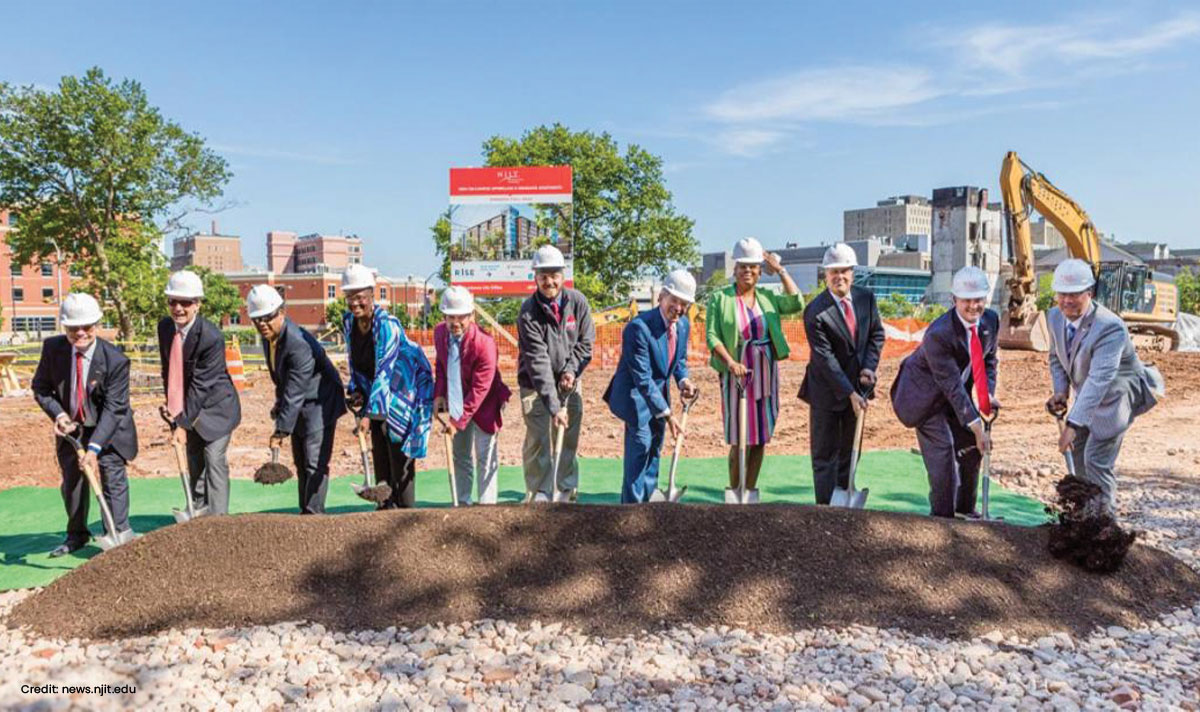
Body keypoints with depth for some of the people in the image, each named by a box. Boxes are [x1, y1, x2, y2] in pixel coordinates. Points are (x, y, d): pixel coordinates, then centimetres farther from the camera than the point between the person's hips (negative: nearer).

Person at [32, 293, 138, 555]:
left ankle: (120, 534, 5)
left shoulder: (115, 360, -26)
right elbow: (40, 388, -2)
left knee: (113, 478, -6)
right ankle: (77, 535, 32)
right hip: (70, 427, 4)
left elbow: (113, 408, -26)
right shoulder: (52, 348, -15)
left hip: (109, 428, -4)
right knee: (71, 482, 14)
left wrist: (94, 447, -32)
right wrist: (58, 414, -22)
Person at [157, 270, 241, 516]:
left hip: (215, 406, -6)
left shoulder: (211, 336, -25)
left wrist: (183, 423, -21)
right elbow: (168, 369, 7)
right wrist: (171, 404, -2)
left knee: (214, 462, -10)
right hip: (187, 407, 7)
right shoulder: (164, 327, -4)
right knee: (195, 465, 12)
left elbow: (201, 384, -24)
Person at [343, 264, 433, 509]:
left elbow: (383, 371, -31)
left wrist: (369, 413, -34)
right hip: (378, 391, 7)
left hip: (407, 387, -7)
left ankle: (406, 508, 4)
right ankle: (386, 507, 18)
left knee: (399, 452, -6)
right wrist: (357, 391, -4)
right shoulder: (348, 323, -2)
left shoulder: (386, 324, -26)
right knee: (379, 450, 8)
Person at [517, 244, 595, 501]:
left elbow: (586, 341, 4)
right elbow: (538, 360, -25)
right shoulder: (528, 312, -19)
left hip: (569, 383, 3)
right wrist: (553, 406, -30)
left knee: (569, 439, 9)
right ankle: (540, 494, 11)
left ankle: (567, 489, 24)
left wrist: (572, 369, -13)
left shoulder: (577, 302, -8)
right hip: (535, 386, -3)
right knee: (537, 441, -3)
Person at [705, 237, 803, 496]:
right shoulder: (719, 298, 0)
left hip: (766, 376, 4)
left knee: (760, 437, 8)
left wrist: (780, 270, -1)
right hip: (737, 375, -4)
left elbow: (796, 303, -4)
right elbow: (712, 336, -6)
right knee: (740, 440, -3)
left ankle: (750, 490, 20)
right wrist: (730, 362, -21)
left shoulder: (768, 297, 10)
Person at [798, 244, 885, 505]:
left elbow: (877, 334, 9)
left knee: (850, 450, 12)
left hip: (858, 385, 5)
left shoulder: (866, 298, -2)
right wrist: (850, 393, -21)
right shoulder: (815, 312, -19)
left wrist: (869, 366, -7)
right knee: (825, 453, 2)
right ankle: (825, 506, 9)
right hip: (827, 390, -5)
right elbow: (824, 358, -19)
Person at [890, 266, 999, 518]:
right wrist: (976, 427, -32)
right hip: (926, 392, -7)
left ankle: (965, 506, 31)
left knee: (972, 446, 11)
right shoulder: (938, 334, -34)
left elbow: (989, 360, 5)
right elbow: (952, 386, -32)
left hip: (958, 390, 7)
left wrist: (988, 394, -12)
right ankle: (942, 514, 2)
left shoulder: (991, 320, -12)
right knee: (942, 447, -13)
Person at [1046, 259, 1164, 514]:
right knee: (1077, 452, 18)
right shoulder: (1055, 317, -11)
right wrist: (1060, 391, -10)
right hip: (1086, 394, 8)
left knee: (1097, 460, -12)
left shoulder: (1110, 327, -34)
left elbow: (1099, 380, -41)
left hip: (1116, 397, -8)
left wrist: (1073, 425, -46)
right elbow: (1056, 357, 7)